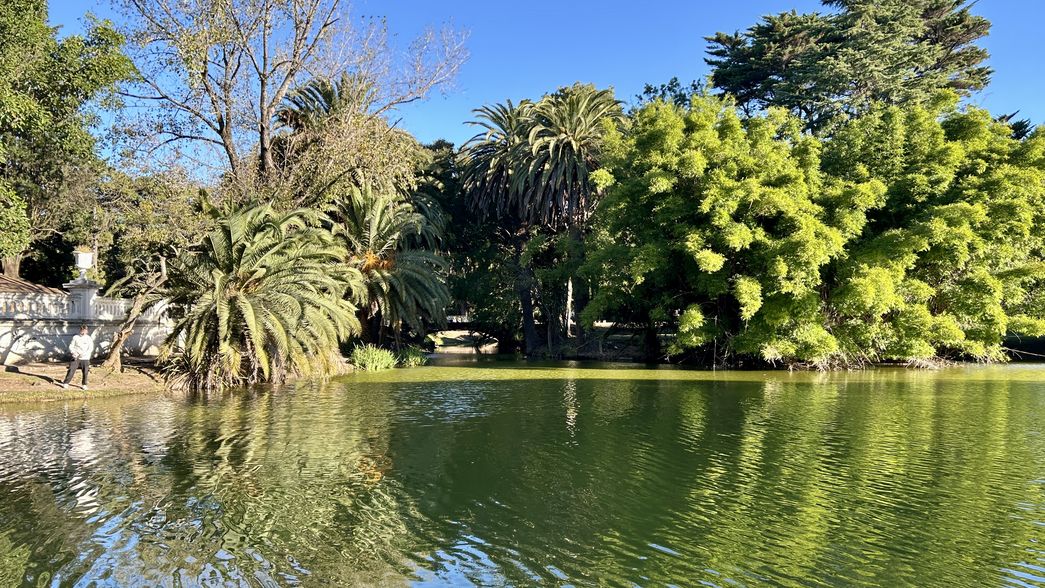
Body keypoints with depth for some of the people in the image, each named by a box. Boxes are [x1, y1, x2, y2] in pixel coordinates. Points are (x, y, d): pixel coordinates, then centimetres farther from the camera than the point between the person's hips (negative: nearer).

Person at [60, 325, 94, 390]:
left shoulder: (89, 339, 4)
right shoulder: (75, 337, 8)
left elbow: (91, 348, -4)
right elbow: (71, 346, 8)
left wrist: (84, 354, -19)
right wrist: (74, 352, -12)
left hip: (85, 358, 0)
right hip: (76, 358, 1)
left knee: (85, 372, -1)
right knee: (71, 370, -6)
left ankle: (84, 385, 12)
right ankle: (65, 383, 0)